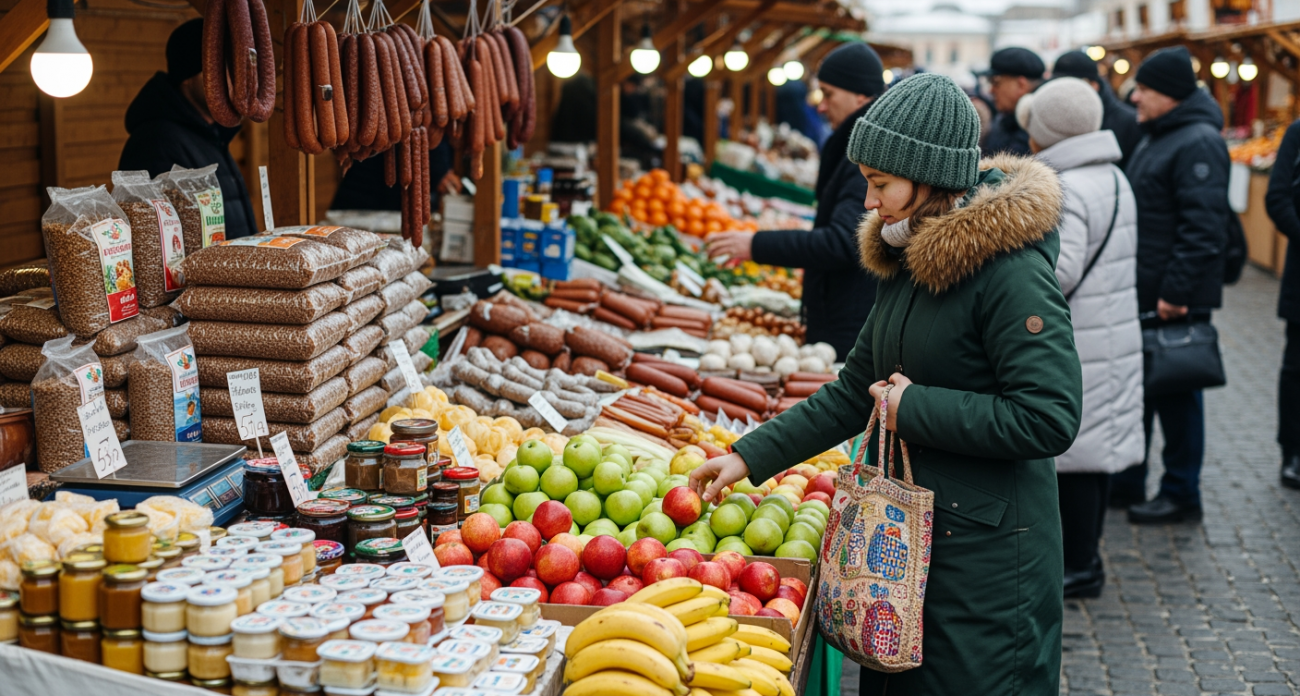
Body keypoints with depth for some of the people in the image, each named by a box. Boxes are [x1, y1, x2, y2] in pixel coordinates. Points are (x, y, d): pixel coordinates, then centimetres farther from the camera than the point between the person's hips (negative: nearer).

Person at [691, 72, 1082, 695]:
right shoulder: (911, 261, 7)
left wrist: (917, 409, -19)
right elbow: (856, 391, 13)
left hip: (988, 553, -9)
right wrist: (750, 456, 8)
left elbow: (1049, 419, -25)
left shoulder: (1012, 272, -20)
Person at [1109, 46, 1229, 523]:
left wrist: (1176, 292, -24)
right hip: (1142, 295, 10)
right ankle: (1126, 482, 26)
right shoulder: (1155, 137, 15)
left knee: (1175, 394, 0)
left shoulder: (1198, 143, -16)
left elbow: (1204, 227, -22)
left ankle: (1181, 494, 11)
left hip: (1176, 302, -10)